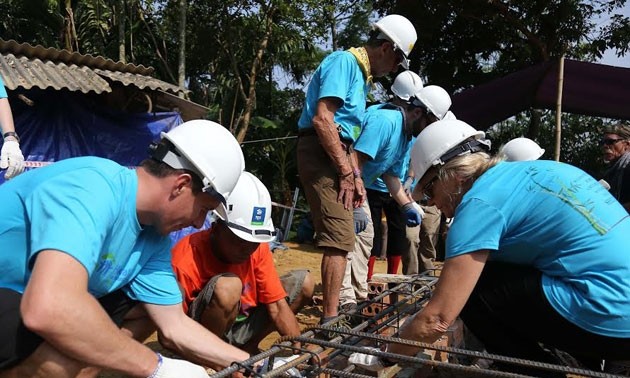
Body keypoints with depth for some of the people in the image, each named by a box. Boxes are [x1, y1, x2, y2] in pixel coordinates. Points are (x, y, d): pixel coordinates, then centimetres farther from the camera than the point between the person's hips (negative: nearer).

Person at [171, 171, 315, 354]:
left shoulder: (258, 248, -11)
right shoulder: (186, 260, -27)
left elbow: (278, 307, -8)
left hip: (240, 325, 6)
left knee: (303, 282, -2)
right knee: (227, 287, -35)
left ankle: (248, 346, 1)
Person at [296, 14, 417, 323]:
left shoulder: (362, 75, 22)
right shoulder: (344, 61, -8)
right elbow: (322, 119, -21)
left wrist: (356, 176, 15)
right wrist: (347, 172, -18)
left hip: (335, 154, 10)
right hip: (320, 152, -10)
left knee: (339, 236, 17)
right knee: (340, 237, -15)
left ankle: (336, 307, 31)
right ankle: (330, 319, -11)